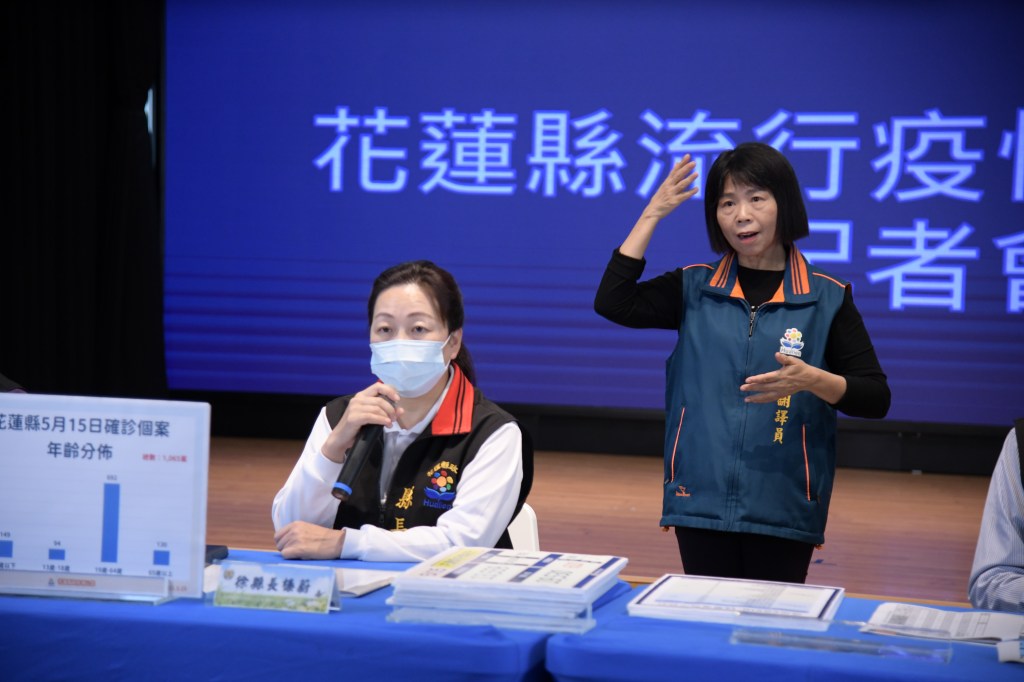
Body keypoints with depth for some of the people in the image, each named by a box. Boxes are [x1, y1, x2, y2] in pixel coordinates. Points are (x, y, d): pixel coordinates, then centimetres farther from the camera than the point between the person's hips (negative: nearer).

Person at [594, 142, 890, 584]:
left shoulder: (828, 299, 1)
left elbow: (875, 398, -1)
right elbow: (612, 303, -5)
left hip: (784, 509, -2)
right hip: (701, 502, 2)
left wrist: (811, 380, -19)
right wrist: (652, 215, -3)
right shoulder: (695, 288, 8)